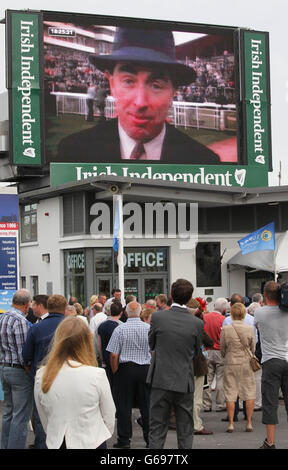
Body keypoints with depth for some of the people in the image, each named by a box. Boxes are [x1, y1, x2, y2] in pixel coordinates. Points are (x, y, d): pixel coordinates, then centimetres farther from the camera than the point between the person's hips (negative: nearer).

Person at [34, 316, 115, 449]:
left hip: (56, 444, 2)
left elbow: (44, 419, 4)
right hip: (92, 443, -2)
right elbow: (109, 417, -3)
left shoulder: (41, 377, -7)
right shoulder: (97, 375, -14)